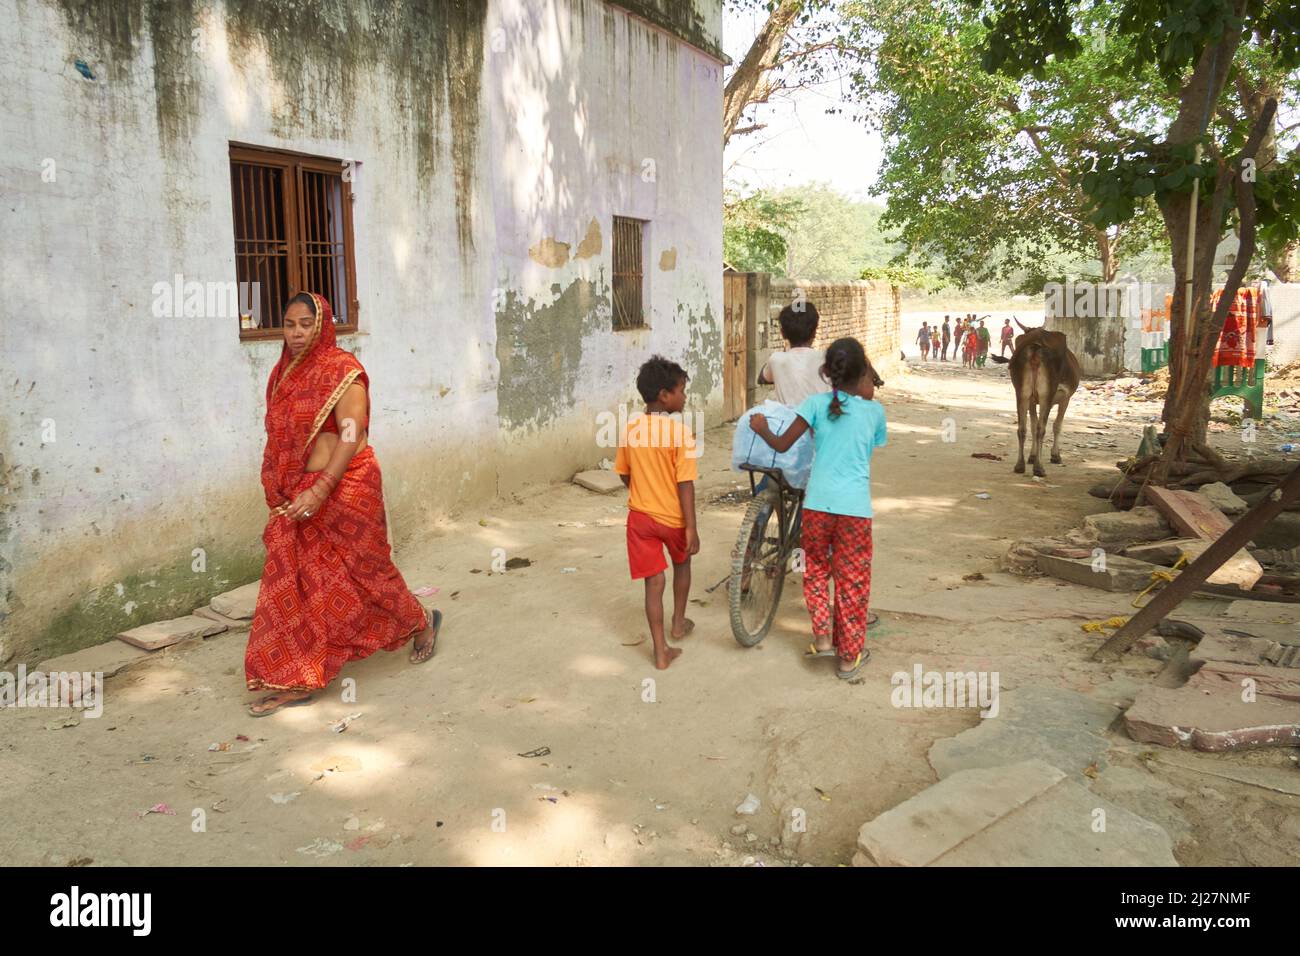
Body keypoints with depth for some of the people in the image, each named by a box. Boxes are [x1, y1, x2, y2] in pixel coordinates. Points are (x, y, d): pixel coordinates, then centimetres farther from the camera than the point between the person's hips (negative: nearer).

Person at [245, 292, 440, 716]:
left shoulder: (342, 371, -14)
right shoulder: (285, 372, 10)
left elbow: (352, 435, -21)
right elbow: (281, 439, 16)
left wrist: (319, 491, -27)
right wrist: (281, 494, 16)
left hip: (343, 490, -7)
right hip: (297, 496, 7)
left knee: (364, 570, 7)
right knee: (290, 582, 7)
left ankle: (422, 622, 33)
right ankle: (295, 680, 17)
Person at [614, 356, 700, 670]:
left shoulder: (630, 428, -3)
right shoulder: (680, 431, -19)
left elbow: (624, 473, 7)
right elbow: (685, 485, -19)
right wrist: (691, 528, -15)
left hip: (640, 515, 3)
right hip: (672, 517, -3)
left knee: (653, 580, 7)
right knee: (682, 562, 26)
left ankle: (661, 651, 9)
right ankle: (679, 623, 41)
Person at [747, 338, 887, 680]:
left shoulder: (817, 403, -1)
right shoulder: (874, 411, 2)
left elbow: (782, 444, -1)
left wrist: (762, 429, 19)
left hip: (818, 502, 0)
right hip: (855, 506, 0)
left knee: (816, 570, 23)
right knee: (852, 580, 12)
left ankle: (823, 637, 17)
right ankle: (850, 655, 20)